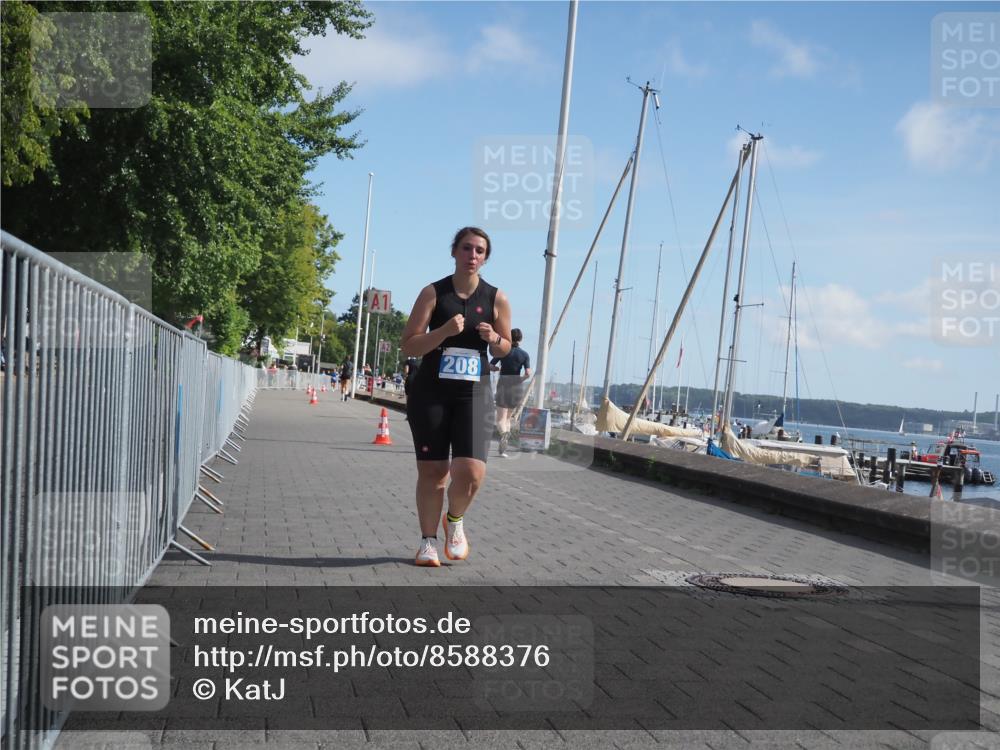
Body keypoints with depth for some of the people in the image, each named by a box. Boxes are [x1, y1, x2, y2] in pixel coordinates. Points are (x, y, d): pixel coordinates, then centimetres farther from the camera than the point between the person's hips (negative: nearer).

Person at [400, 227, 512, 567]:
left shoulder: (496, 299, 3)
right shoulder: (433, 293, -2)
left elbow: (505, 347, 14)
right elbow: (409, 345, -5)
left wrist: (494, 339, -9)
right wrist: (445, 331, -20)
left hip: (474, 393, 1)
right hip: (430, 391, 0)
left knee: (472, 472, -13)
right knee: (432, 472, 4)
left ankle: (455, 520, 19)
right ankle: (428, 541, 23)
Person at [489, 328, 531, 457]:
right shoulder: (524, 354, -1)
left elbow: (490, 367, -1)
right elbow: (528, 373, -10)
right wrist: (521, 379, 9)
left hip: (503, 384, -2)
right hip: (517, 385, 2)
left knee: (500, 419, -3)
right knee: (508, 416, 17)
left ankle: (504, 433, -37)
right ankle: (503, 448, 11)